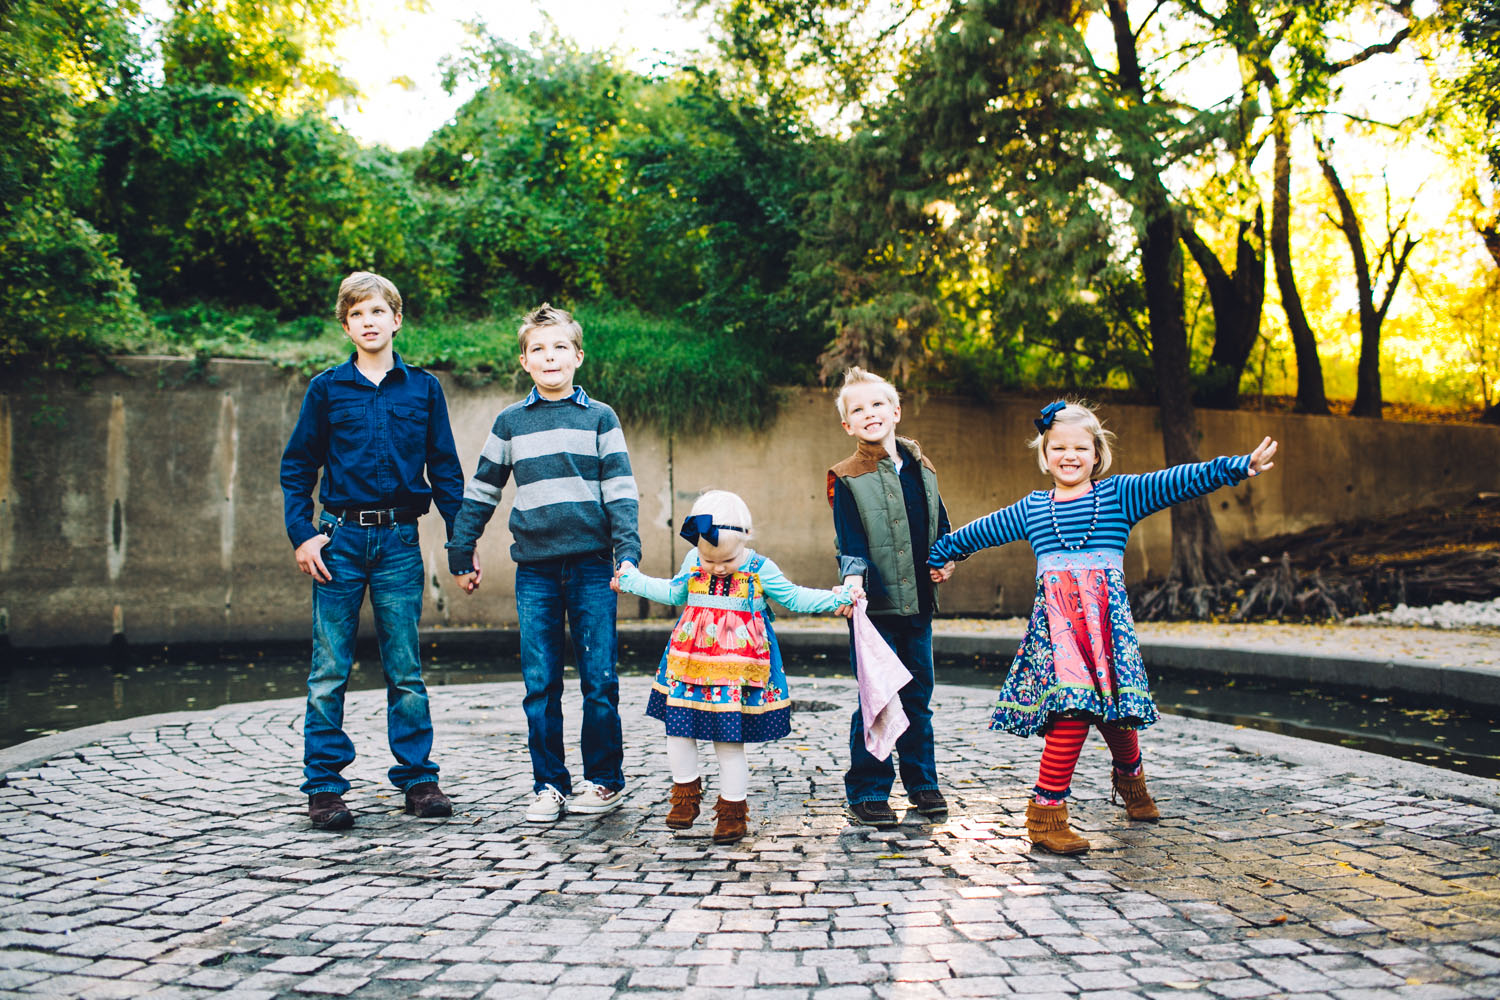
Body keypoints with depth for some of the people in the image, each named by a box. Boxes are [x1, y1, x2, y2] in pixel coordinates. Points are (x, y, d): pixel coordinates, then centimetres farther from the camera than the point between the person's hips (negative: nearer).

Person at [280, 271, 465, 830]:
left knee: (405, 668, 4)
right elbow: (296, 466, 9)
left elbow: (444, 468, 9)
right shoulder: (327, 389, 6)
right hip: (339, 538, 0)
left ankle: (418, 778, 13)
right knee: (329, 669, 2)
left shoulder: (423, 388, 8)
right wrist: (301, 534, -2)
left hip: (399, 539, 0)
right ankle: (324, 787, 10)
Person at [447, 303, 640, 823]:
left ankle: (604, 780, 14)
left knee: (599, 678, 1)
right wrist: (461, 553, 16)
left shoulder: (600, 418, 7)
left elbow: (620, 490, 4)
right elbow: (480, 492, 17)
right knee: (540, 683, 3)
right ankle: (548, 784, 13)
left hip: (591, 564, -1)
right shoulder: (510, 423, 11)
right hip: (535, 569, 2)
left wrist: (627, 552, -7)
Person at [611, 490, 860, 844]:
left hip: (738, 670, -3)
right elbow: (673, 592, 21)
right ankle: (685, 791, 26)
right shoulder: (692, 562, 3)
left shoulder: (759, 568, -6)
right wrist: (632, 580, 23)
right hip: (690, 663, 4)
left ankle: (733, 807, 16)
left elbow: (794, 597, 5)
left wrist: (835, 598, -4)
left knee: (729, 739, -2)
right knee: (678, 730, 3)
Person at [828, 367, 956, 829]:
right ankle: (867, 792, 9)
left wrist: (947, 558, 1)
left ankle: (922, 782, 27)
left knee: (917, 699, 13)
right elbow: (851, 541, -11)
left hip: (918, 601, 5)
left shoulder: (922, 469, 11)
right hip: (876, 604, -5)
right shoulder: (847, 478, -4)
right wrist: (853, 582, -27)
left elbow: (941, 527, 19)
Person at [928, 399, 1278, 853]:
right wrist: (939, 552, 38)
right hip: (1054, 622, -1)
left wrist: (1238, 466, -12)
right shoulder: (1031, 509, 14)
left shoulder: (1120, 494, 8)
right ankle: (1045, 812, -11)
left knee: (1115, 710, 7)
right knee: (1075, 707, -17)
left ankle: (1130, 777, 41)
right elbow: (982, 531, 28)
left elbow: (1180, 481, -2)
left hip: (1108, 619, 1)